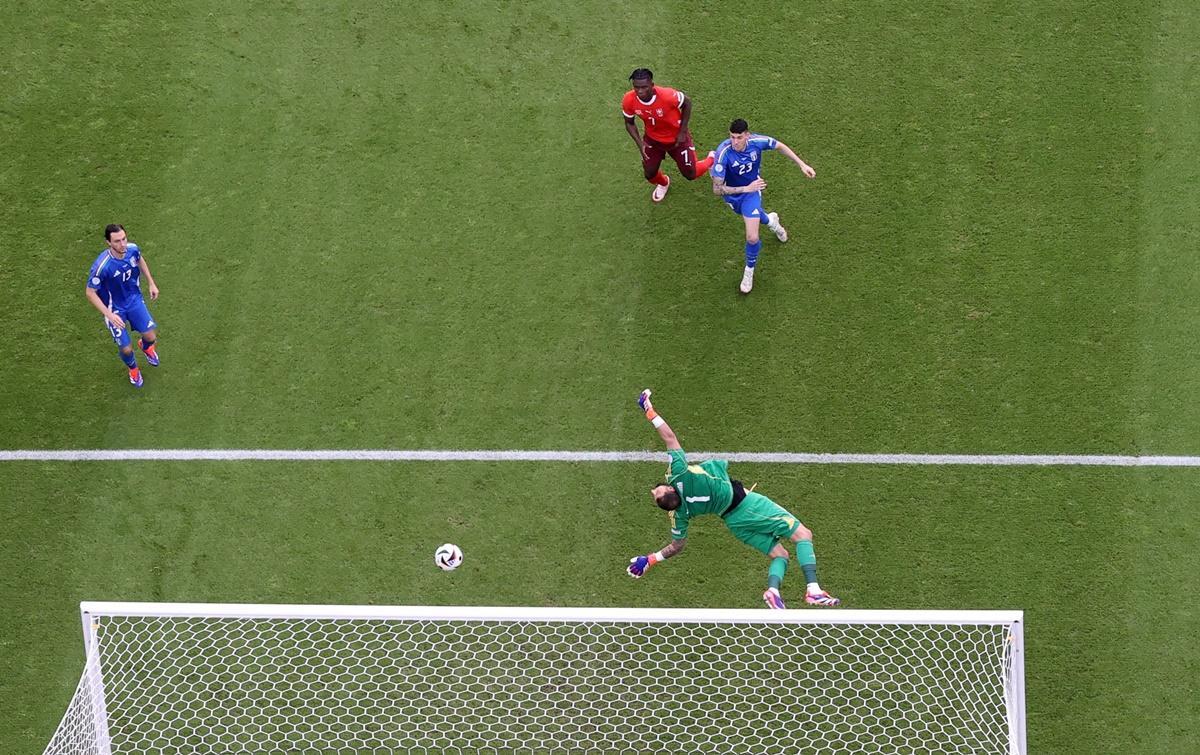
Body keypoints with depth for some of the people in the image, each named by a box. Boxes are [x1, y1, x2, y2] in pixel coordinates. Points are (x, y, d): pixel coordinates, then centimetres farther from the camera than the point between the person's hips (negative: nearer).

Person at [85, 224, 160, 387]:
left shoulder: (132, 249, -21)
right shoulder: (102, 266, -37)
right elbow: (90, 293, -24)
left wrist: (151, 283, 8)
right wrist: (109, 315, -28)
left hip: (134, 299, 4)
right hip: (114, 309, -4)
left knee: (151, 337, 0)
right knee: (126, 349, 1)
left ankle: (146, 346, 42)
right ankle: (133, 368, 40)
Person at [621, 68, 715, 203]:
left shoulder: (667, 95, -39)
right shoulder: (629, 101, -27)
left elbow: (687, 102, -17)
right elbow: (629, 123, -5)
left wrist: (682, 132, -14)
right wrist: (640, 143, -17)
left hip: (677, 138, -3)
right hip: (652, 139, 3)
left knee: (691, 174, 7)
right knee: (649, 174, 10)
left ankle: (712, 160, 44)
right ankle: (663, 183, 51)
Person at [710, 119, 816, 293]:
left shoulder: (757, 141, -28)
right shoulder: (723, 153, -38)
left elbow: (780, 146, -4)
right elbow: (717, 189, -37)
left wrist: (802, 164, -6)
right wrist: (746, 188, -43)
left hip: (752, 191, 0)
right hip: (731, 193, 0)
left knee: (752, 238, -10)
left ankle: (749, 271, 20)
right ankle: (770, 220, 67)